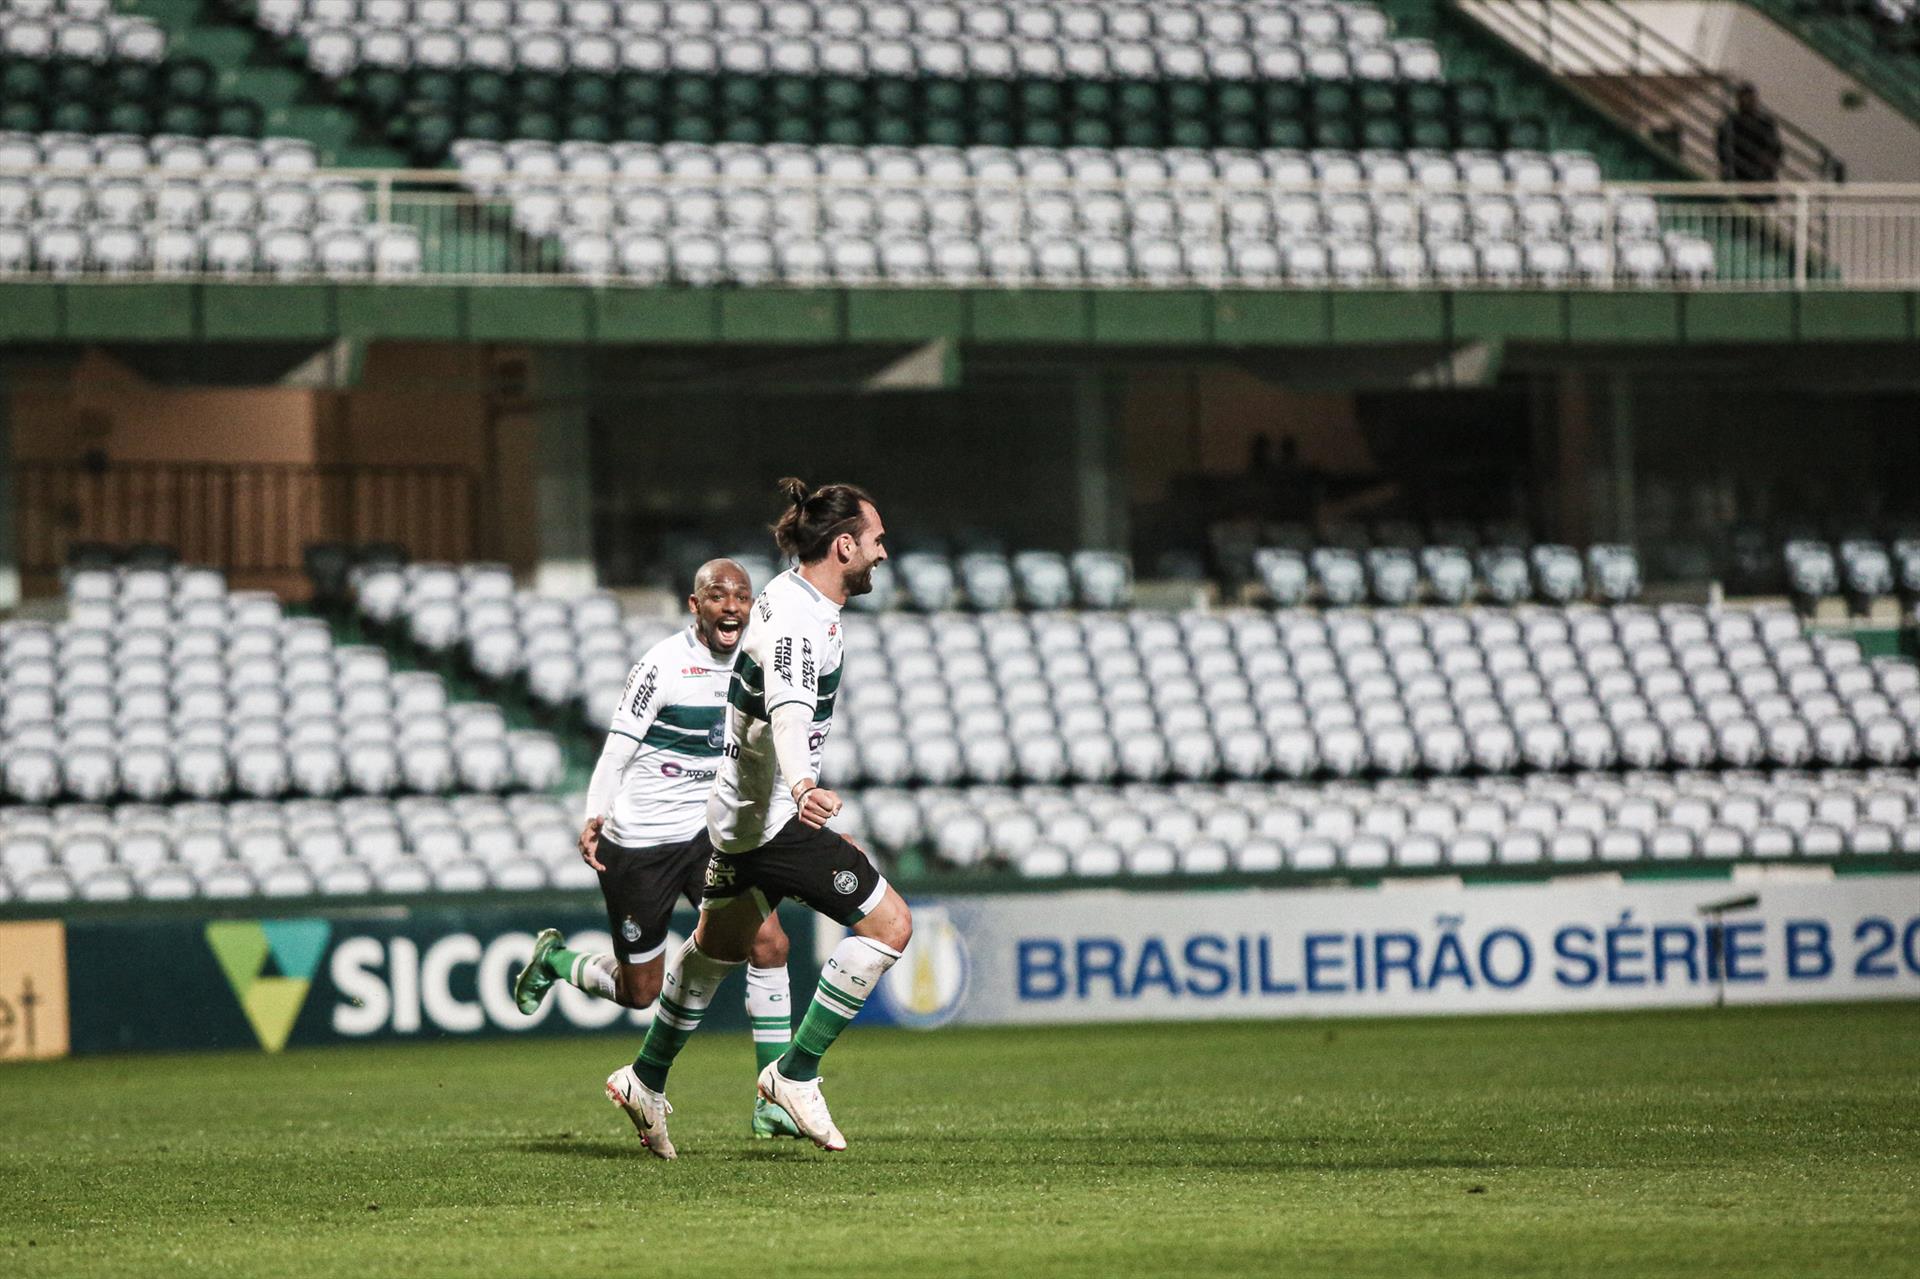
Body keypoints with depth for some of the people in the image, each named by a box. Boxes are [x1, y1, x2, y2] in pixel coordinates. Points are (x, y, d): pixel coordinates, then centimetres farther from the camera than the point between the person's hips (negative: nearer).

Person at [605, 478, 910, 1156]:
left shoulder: (790, 593, 8)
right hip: (772, 816, -11)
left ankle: (647, 1081, 40)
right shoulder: (799, 619, -23)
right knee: (888, 922, -13)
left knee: (718, 946, 26)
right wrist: (802, 787, -58)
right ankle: (796, 1075, -8)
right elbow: (788, 712, -41)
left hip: (737, 812, 11)